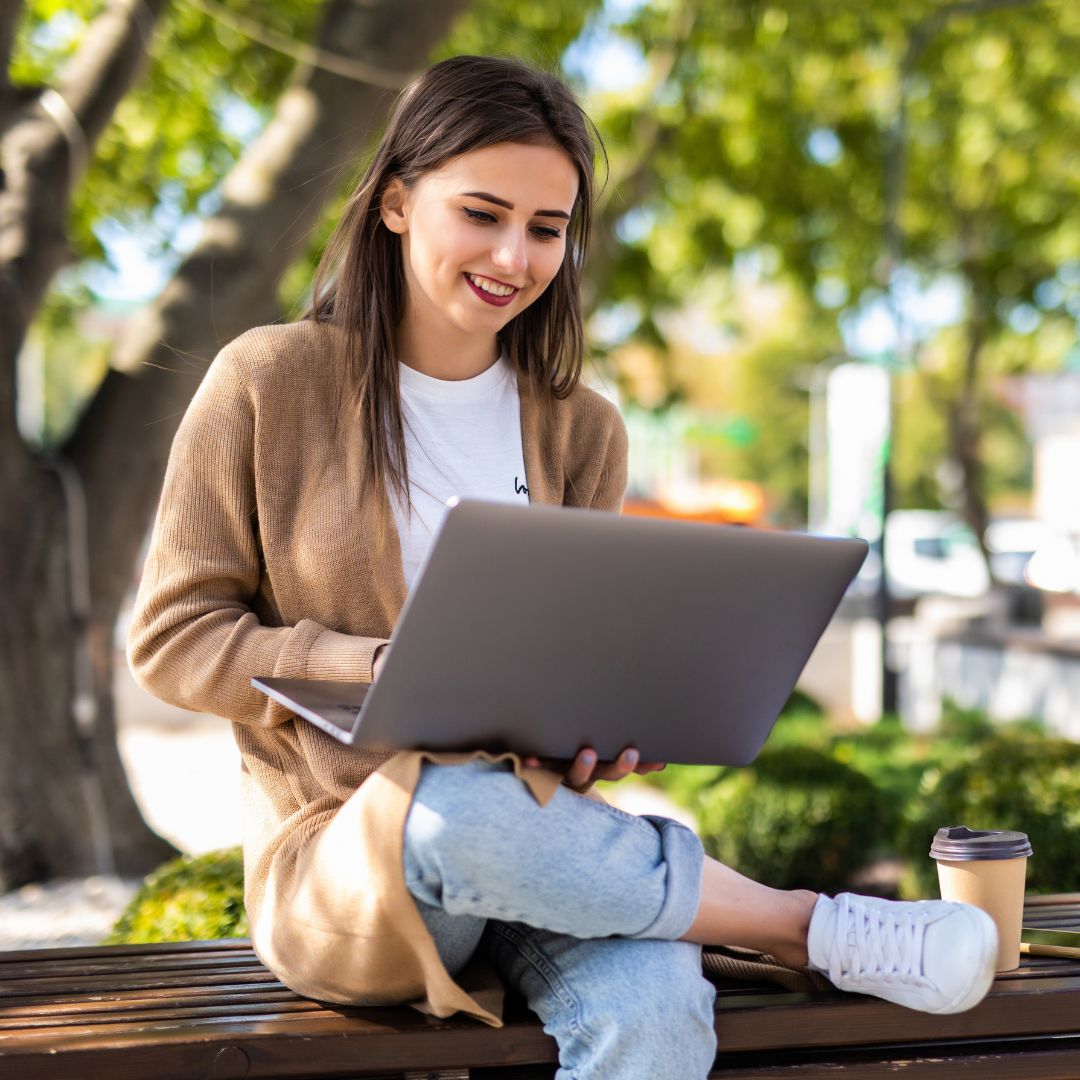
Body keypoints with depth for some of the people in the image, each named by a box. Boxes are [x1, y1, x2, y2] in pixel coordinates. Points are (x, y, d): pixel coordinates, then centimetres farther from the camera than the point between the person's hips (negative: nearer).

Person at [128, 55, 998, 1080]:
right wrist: (381, 672, -18)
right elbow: (172, 636, -2)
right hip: (337, 861, -1)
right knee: (454, 808, -38)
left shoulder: (581, 432, 10)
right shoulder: (268, 384, -1)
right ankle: (809, 925, -17)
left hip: (539, 840, 2)